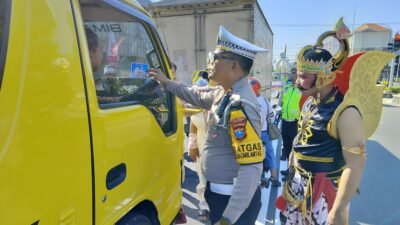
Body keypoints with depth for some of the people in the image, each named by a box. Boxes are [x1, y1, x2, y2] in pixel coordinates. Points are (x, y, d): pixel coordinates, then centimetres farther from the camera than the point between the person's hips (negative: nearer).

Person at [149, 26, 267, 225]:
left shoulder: (240, 106, -27)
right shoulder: (223, 93, 2)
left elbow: (252, 168, -30)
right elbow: (198, 97, 22)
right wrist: (166, 83, 23)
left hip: (234, 200, -8)